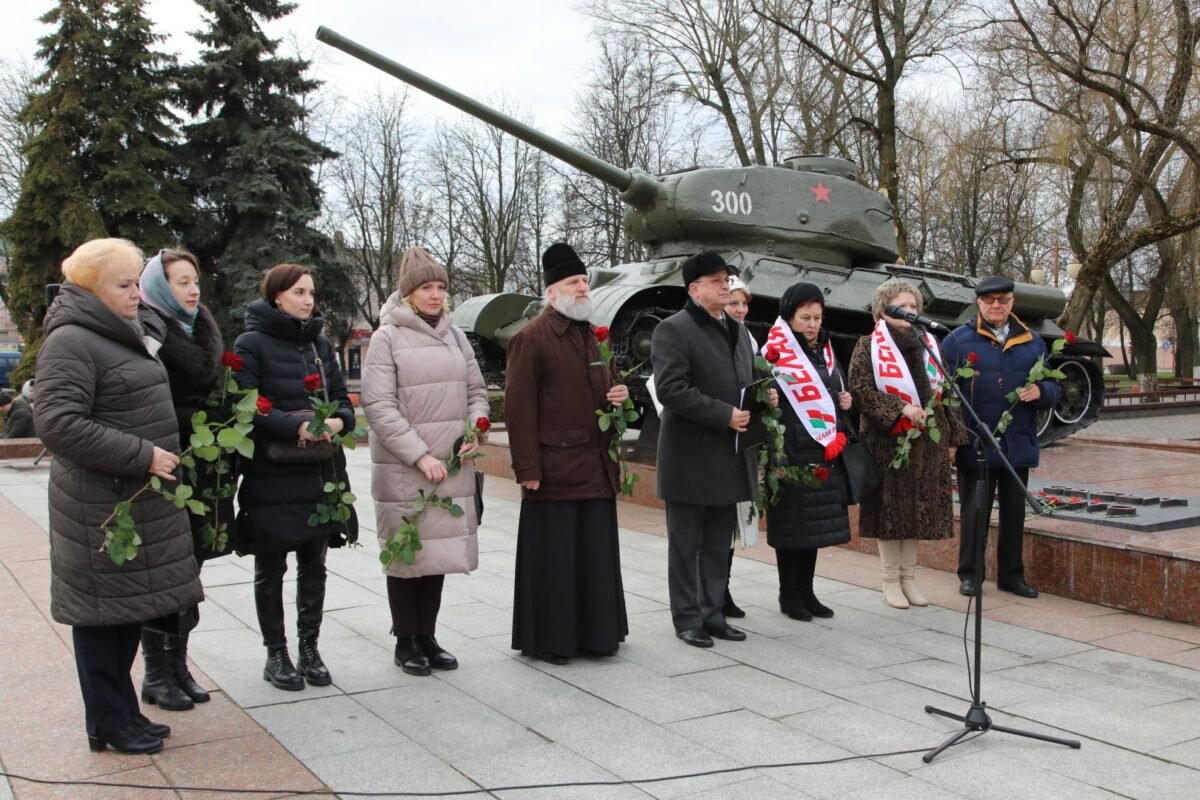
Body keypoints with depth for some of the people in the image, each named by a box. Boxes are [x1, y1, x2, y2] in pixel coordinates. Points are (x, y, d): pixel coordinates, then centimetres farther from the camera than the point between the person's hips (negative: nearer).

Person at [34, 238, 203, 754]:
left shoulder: (129, 333, 14)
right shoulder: (70, 342, -14)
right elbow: (58, 423, -23)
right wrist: (143, 456, -22)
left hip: (142, 499, 9)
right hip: (100, 506, -9)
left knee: (131, 608, 15)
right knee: (104, 612, 1)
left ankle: (124, 714, 26)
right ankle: (109, 725, 13)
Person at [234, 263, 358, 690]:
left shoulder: (319, 343, 12)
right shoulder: (252, 344, -6)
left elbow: (342, 398, 12)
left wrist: (338, 421, -10)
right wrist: (296, 427, -26)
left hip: (321, 474, 5)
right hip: (272, 478, -5)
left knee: (313, 566, 12)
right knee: (271, 569, 7)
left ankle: (309, 649, 24)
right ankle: (276, 654, 20)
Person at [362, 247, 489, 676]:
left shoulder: (454, 335, 10)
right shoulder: (387, 338, -5)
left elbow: (476, 391, 15)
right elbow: (379, 406, -11)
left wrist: (475, 431, -4)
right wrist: (420, 456, -16)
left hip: (452, 467, 5)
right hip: (403, 469, -4)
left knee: (439, 551, 10)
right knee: (407, 554, 5)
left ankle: (427, 636, 23)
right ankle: (405, 642, 18)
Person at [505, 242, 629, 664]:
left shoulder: (593, 336, 16)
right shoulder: (531, 338, -8)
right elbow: (518, 409, -12)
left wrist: (618, 395, 3)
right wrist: (528, 469, -17)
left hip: (596, 467, 7)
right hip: (554, 468, -7)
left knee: (596, 553, 13)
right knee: (552, 557, 1)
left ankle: (594, 631, 25)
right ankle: (546, 639, 14)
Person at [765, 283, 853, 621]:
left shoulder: (826, 352, 15)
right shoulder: (775, 352, -8)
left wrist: (844, 401, 4)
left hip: (824, 454, 7)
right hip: (791, 452, -7)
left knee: (815, 523, 11)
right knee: (791, 523, 0)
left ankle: (806, 592, 21)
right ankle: (789, 596, 11)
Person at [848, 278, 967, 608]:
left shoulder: (928, 344, 14)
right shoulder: (868, 347, -1)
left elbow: (944, 392, 16)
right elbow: (860, 389, -12)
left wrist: (953, 434, 10)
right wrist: (900, 409, -20)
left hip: (927, 442, 5)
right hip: (887, 441, -5)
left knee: (917, 507, 8)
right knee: (890, 508, 1)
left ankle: (908, 577, 19)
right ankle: (891, 580, 12)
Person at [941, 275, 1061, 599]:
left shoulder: (1032, 341, 11)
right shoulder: (958, 340, -2)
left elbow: (1052, 388, 13)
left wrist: (1041, 391, -11)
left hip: (1018, 444, 4)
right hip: (975, 445, -4)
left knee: (1014, 511, 11)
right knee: (974, 511, 3)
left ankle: (1011, 575, 23)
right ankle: (970, 574, 16)